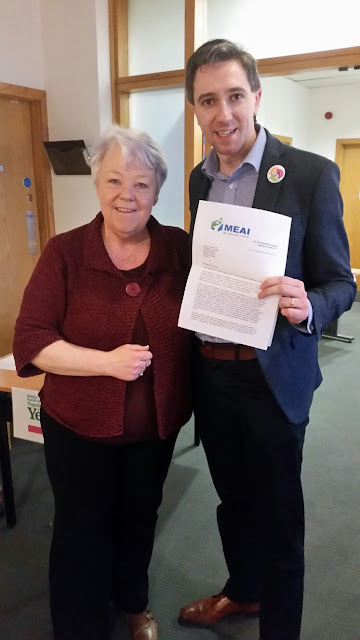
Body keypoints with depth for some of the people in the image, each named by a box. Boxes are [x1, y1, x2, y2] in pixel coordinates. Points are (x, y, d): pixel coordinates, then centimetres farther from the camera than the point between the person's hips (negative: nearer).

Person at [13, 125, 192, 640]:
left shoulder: (181, 249, -7)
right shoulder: (65, 253, -12)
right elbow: (30, 342, -14)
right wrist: (107, 361, -25)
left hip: (157, 424, 3)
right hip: (80, 427, -2)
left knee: (139, 519, 25)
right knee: (82, 531, 15)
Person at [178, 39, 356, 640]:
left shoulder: (311, 173, -10)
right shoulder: (200, 177, 7)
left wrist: (307, 307, -29)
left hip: (272, 374, -5)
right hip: (209, 370, 6)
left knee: (277, 514, 12)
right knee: (233, 497, 24)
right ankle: (242, 590, 50)